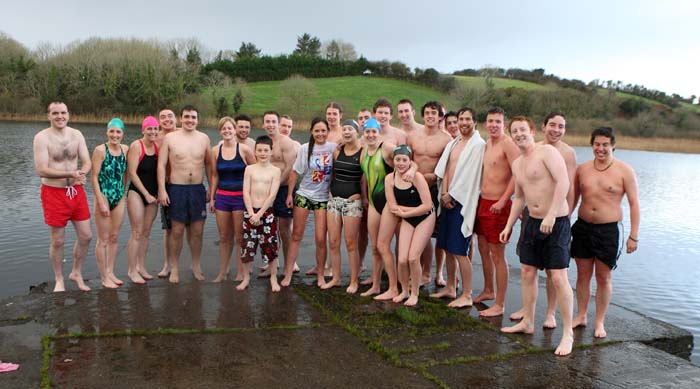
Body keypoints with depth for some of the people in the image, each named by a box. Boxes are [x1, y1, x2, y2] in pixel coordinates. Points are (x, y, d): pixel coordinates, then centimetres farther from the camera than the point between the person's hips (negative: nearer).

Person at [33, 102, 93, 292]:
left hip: (76, 191, 4)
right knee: (57, 241, 6)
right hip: (54, 193, -4)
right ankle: (59, 280, 24)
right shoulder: (42, 137, -10)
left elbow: (87, 162, 1)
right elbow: (42, 170, -17)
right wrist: (72, 173, -25)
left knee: (86, 236, 8)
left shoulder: (76, 134, 4)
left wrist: (82, 173, -22)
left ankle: (76, 273, 29)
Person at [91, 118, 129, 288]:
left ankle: (110, 272, 26)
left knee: (114, 238, 13)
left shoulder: (125, 149, 4)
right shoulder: (100, 150, -11)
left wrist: (122, 194, 9)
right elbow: (94, 177, -12)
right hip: (104, 197, -5)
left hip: (119, 198, 5)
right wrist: (101, 202, -15)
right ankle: (104, 277, 13)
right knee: (103, 239, 3)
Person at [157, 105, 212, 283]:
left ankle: (196, 265, 23)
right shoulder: (170, 138, -1)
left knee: (197, 231, 7)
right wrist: (162, 190, -9)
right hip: (177, 189, -2)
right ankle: (174, 268, 18)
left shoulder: (204, 138, 6)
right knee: (177, 231, 3)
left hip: (198, 189, 2)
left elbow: (208, 164, 12)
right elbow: (161, 164, -2)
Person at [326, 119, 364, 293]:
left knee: (351, 244, -1)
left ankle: (354, 281, 11)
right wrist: (331, 191, 12)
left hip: (352, 201, -5)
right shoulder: (337, 151, 8)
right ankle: (335, 278, 20)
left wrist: (361, 195, -7)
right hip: (334, 200, 5)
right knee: (333, 242, 7)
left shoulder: (363, 153, -7)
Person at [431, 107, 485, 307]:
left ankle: (466, 296, 3)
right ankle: (450, 287, 27)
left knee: (460, 251, -6)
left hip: (463, 201, -7)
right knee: (447, 247, 13)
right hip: (448, 199, 7)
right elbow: (445, 170, 8)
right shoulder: (453, 144, 15)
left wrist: (451, 194, -8)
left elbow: (469, 175, -11)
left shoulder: (478, 144, -8)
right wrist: (444, 194, -6)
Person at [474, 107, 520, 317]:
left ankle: (499, 304, 8)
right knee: (483, 248, 19)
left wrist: (502, 201, -23)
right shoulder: (487, 143, 12)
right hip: (482, 202, 9)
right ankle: (488, 291, 37)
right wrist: (481, 198, 15)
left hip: (498, 206, -9)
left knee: (497, 255, -2)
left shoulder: (508, 144, -14)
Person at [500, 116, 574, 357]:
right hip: (533, 222, 8)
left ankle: (568, 333, 3)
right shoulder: (517, 164, 14)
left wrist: (551, 215, -28)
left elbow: (563, 181, -22)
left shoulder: (547, 152, -11)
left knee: (558, 278, -9)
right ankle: (528, 323, 27)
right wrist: (509, 226, 20)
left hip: (556, 222, -8)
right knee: (528, 272, 13)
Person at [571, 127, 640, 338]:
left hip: (609, 230, -3)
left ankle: (600, 322, 19)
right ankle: (581, 316, 26)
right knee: (583, 275, 11)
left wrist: (633, 236, -8)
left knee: (604, 277, 5)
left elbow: (634, 204, -5)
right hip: (583, 227, 3)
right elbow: (572, 198, 14)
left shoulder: (624, 171, -6)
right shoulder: (582, 168, 5)